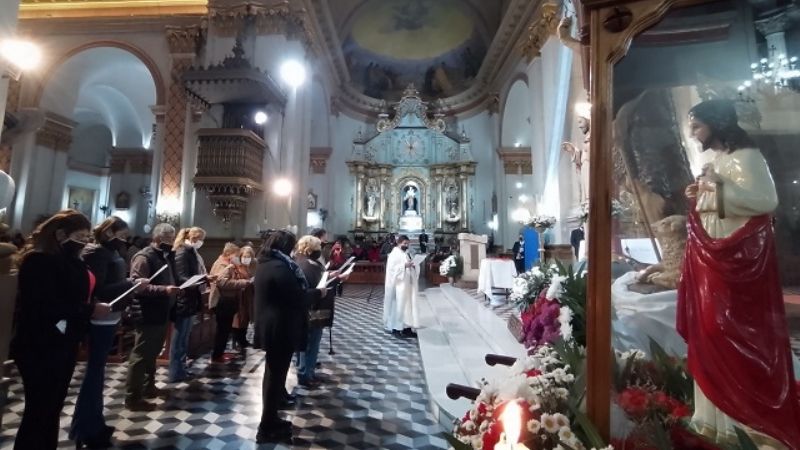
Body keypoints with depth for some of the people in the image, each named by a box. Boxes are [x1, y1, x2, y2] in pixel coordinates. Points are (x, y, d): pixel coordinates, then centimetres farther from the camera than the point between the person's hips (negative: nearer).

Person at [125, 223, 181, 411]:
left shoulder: (166, 256, 13)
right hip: (147, 315, -9)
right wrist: (164, 290, -31)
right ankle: (132, 397, 12)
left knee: (152, 353, 20)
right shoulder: (143, 257, -15)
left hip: (161, 314, 9)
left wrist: (175, 288, 7)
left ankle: (148, 387, 33)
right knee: (141, 355, 0)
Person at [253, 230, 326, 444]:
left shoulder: (265, 264, 10)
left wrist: (309, 290, 10)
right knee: (276, 375, 3)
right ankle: (267, 429, 18)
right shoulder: (279, 267, -23)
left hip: (269, 326, 10)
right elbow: (297, 297, -23)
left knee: (273, 373, 21)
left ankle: (270, 419, 36)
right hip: (280, 329, -10)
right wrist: (318, 292, -8)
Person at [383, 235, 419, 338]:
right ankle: (395, 328, 7)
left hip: (407, 285, 8)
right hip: (399, 285, -8)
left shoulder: (407, 253, 15)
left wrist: (413, 266, -2)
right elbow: (392, 269, -18)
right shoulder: (394, 254, -9)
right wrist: (404, 265, -24)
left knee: (408, 305, 10)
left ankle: (406, 328, 18)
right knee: (398, 306, -4)